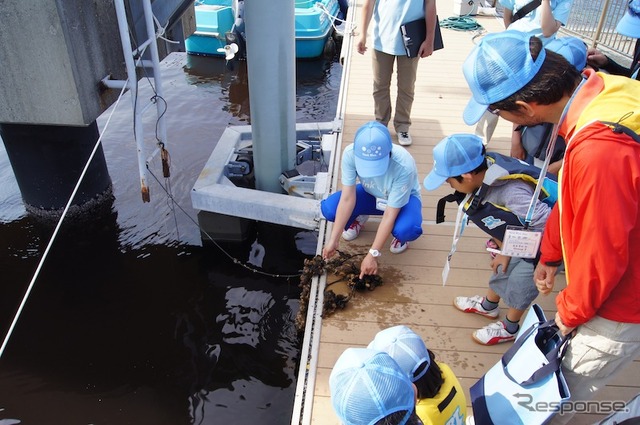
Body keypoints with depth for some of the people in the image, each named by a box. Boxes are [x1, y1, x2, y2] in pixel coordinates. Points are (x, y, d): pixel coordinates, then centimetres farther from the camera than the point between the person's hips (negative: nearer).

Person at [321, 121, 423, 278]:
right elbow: (347, 198, -26)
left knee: (407, 230, -38)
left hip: (403, 198, -3)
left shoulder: (404, 166, -39)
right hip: (371, 194, 3)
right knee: (328, 208, -24)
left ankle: (400, 235, 2)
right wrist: (333, 239, -28)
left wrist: (373, 254, -34)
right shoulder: (350, 153, -31)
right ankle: (360, 217, 11)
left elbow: (390, 214, -34)